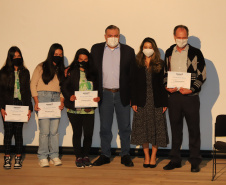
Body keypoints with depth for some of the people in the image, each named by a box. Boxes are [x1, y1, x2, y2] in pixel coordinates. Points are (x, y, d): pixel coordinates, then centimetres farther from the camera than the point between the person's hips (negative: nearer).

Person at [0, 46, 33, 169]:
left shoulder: (25, 72, 10)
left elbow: (27, 91, 11)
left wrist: (29, 108, 5)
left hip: (21, 106, 1)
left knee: (18, 132, 1)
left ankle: (18, 158, 7)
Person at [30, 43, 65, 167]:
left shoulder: (61, 70, 16)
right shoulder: (41, 67, 5)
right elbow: (33, 84, 2)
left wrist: (62, 101, -2)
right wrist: (36, 101, -6)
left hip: (56, 98, 3)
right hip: (43, 97, -3)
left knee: (54, 130, 0)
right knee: (44, 130, -8)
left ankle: (54, 155, 10)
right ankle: (43, 157, 0)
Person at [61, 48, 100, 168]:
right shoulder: (72, 72, 2)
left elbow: (97, 88, 13)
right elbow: (64, 86, 0)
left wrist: (98, 97, -7)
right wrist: (69, 96, -17)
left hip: (89, 110, 2)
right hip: (74, 109, -2)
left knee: (88, 134, 2)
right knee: (77, 133, 6)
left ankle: (86, 156, 21)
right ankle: (78, 157, 18)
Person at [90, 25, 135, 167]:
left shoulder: (128, 51, 2)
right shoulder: (96, 49, 5)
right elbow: (92, 70, 7)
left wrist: (132, 95, -2)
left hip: (122, 94, -1)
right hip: (104, 94, 1)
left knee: (125, 127, 5)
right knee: (105, 127, 8)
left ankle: (125, 155, 16)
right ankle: (105, 155, 18)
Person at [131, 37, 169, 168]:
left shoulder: (160, 64, 3)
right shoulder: (137, 65, 7)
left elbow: (163, 84, 1)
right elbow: (134, 84, 6)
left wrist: (164, 103, -4)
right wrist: (133, 102, -1)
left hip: (156, 101, -1)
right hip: (142, 102, 1)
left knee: (157, 129, 1)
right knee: (142, 129, 3)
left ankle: (153, 157, 13)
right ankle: (146, 157, 16)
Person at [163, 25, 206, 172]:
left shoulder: (195, 53, -1)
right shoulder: (169, 53, 11)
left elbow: (202, 75, -2)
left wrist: (192, 89, -13)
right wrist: (166, 86, 2)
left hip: (190, 96, -3)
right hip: (174, 96, 3)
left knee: (194, 129, 1)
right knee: (175, 129, 10)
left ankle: (195, 161, 11)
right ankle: (175, 160, 20)